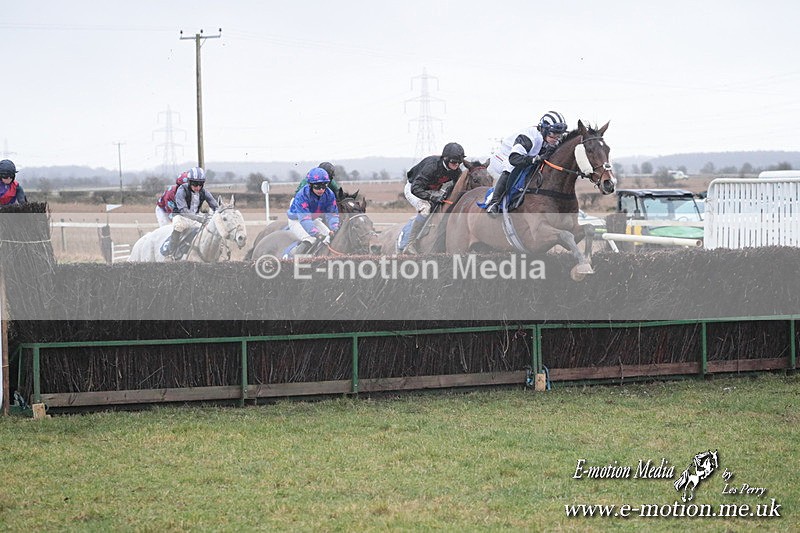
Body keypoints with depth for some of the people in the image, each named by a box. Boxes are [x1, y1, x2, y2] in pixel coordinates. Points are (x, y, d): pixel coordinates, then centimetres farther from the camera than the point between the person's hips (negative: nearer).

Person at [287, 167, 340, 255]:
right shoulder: (302, 196, -35)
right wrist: (317, 234, -55)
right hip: (297, 220, -6)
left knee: (331, 238, -8)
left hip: (314, 219, 6)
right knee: (310, 240, -31)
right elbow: (304, 219, -42)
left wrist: (334, 230, -40)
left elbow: (332, 214, -18)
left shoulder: (329, 194, -19)